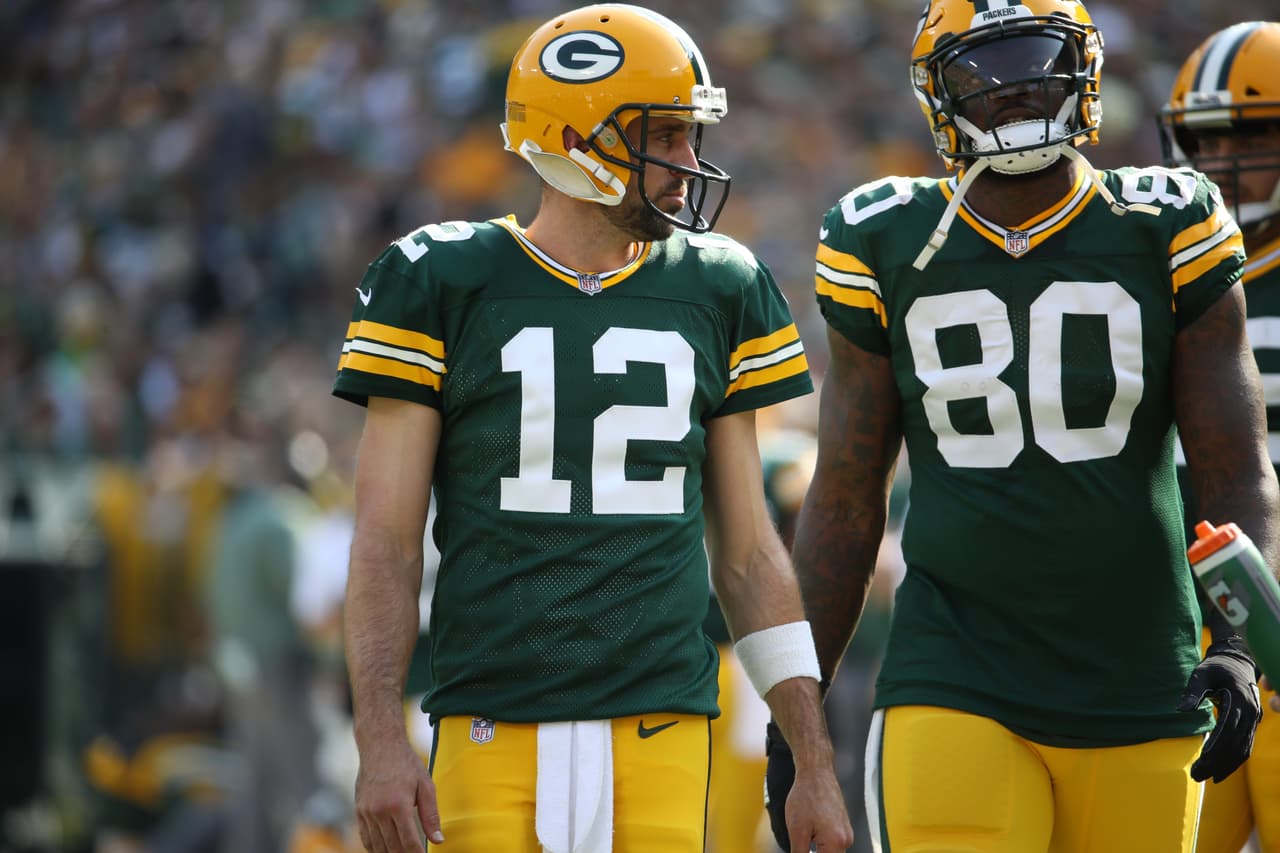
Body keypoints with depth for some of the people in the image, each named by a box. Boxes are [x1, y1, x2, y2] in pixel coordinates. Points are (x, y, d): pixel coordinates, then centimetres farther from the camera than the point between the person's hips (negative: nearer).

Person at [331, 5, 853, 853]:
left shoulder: (716, 292, 12)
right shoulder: (445, 284, 2)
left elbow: (748, 549, 14)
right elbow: (386, 540, 1)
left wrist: (815, 762, 10)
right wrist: (382, 742, -8)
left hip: (661, 734, 2)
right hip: (494, 734, -2)